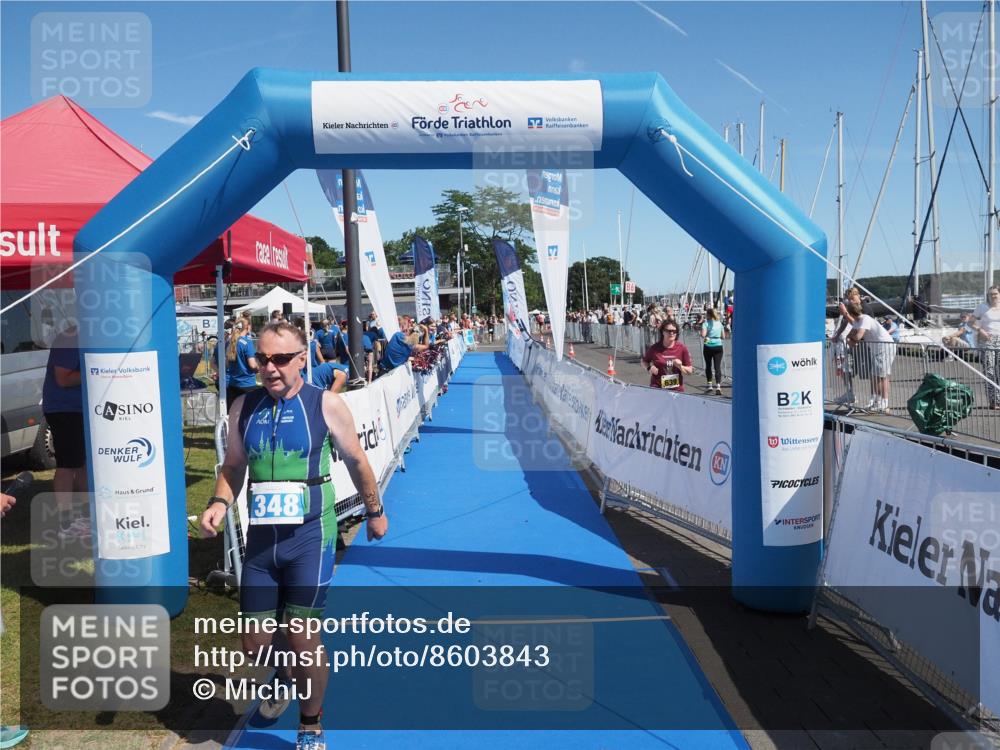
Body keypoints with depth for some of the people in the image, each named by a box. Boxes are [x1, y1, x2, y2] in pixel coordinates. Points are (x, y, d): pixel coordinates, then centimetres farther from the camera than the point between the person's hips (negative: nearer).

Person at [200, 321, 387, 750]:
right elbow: (233, 466, 13)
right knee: (256, 644, 10)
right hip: (260, 538, 4)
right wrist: (220, 503, -6)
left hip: (310, 537, -4)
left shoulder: (326, 406, -9)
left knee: (302, 639, -2)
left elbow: (356, 461, 4)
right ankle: (286, 675, 47)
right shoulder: (244, 407, 1)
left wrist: (374, 512, 12)